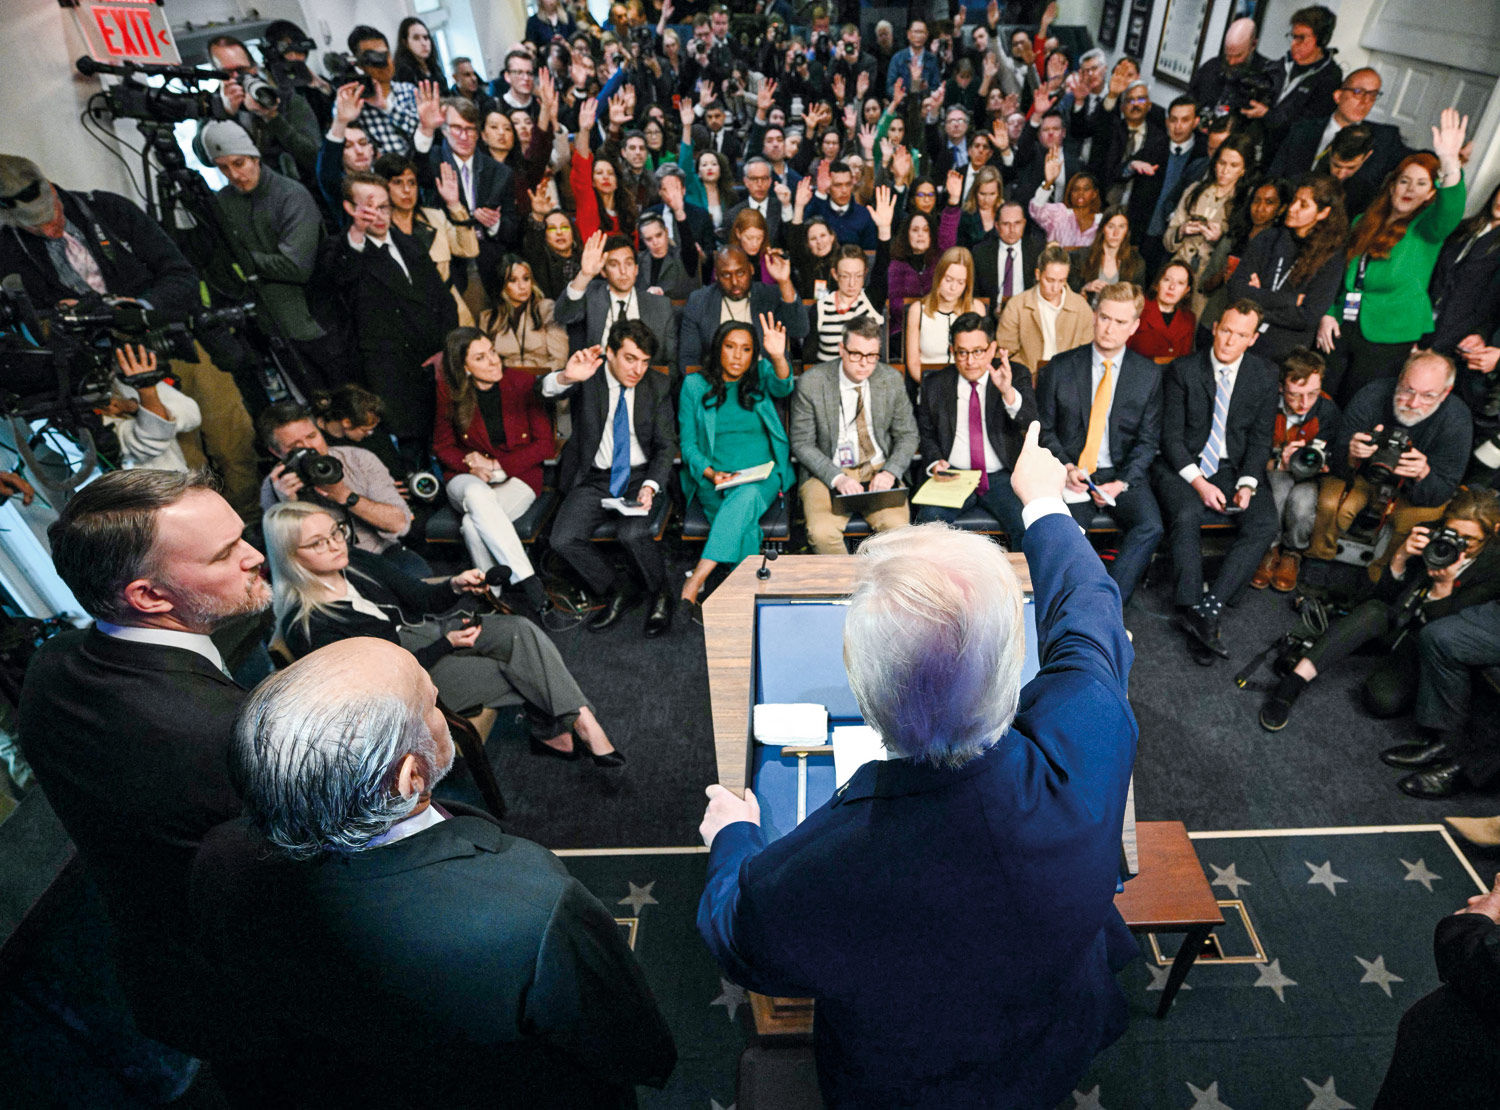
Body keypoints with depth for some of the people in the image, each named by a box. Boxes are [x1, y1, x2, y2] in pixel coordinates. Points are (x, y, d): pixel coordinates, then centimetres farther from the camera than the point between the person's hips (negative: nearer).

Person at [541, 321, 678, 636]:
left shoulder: (658, 386, 0)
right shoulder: (587, 378, -4)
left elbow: (666, 446, 0)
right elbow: (547, 390, -23)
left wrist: (650, 487, -18)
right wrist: (566, 377, -48)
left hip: (641, 477, -1)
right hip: (594, 478, 1)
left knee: (632, 533, -30)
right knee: (563, 539, -20)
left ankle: (659, 596, 0)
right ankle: (619, 592, 3)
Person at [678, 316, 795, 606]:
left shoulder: (761, 375, 10)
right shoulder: (695, 385, 8)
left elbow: (783, 388, -15)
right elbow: (688, 445, 6)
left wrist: (778, 358, -37)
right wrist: (710, 473, -13)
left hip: (763, 476, 0)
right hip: (713, 480, 0)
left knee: (746, 496, -35)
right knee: (745, 523, -32)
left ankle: (694, 583, -37)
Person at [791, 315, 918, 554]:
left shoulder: (892, 379, 2)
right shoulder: (810, 382, -7)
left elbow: (907, 435, 9)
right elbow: (802, 443, -3)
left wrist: (890, 472, -11)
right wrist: (837, 478, -18)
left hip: (879, 470, 2)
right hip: (827, 472, -1)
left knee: (896, 526, -25)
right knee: (822, 532, -28)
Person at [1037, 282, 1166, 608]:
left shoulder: (1149, 374, 6)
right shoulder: (1061, 367, 3)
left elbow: (1148, 439, 5)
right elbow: (1044, 428, 6)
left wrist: (1122, 482, -10)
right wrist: (1065, 467, -11)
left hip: (1123, 473, 1)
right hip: (1072, 472, -1)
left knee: (1150, 527, -27)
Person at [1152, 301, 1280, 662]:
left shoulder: (1264, 376, 5)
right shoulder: (1183, 370, -3)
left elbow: (1261, 439, 6)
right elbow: (1171, 436, -6)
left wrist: (1247, 485, -11)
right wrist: (1199, 483, -17)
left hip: (1233, 468, 3)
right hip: (1182, 465, -3)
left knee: (1266, 523, -23)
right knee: (1186, 517, -32)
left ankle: (1210, 607, -25)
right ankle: (1192, 612, -27)